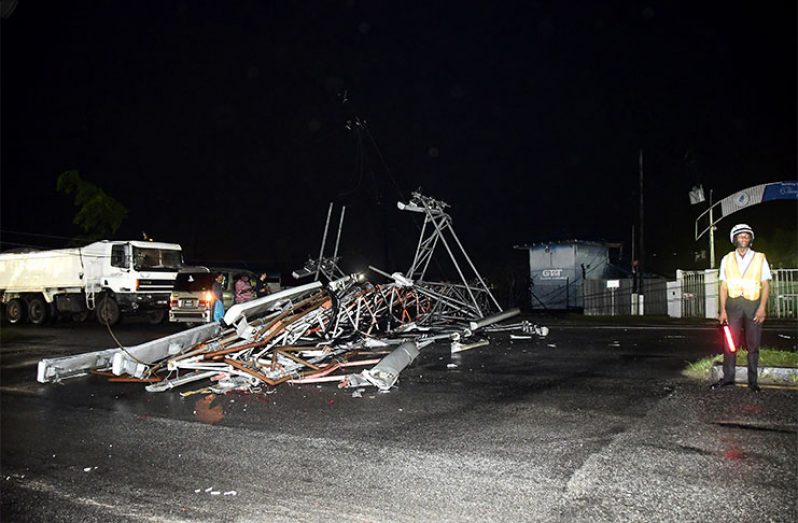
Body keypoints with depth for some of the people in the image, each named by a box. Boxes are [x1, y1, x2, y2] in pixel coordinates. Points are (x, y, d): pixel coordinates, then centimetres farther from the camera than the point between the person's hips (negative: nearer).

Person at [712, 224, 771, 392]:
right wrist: (723, 310, -2)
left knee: (753, 345, 4)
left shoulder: (760, 258, 7)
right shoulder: (727, 259, 9)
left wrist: (762, 307, -10)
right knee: (729, 343, -1)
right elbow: (723, 286, 5)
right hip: (733, 304, 1)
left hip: (753, 305, -1)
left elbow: (766, 285, 2)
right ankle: (728, 377, 9)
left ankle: (752, 381, 12)